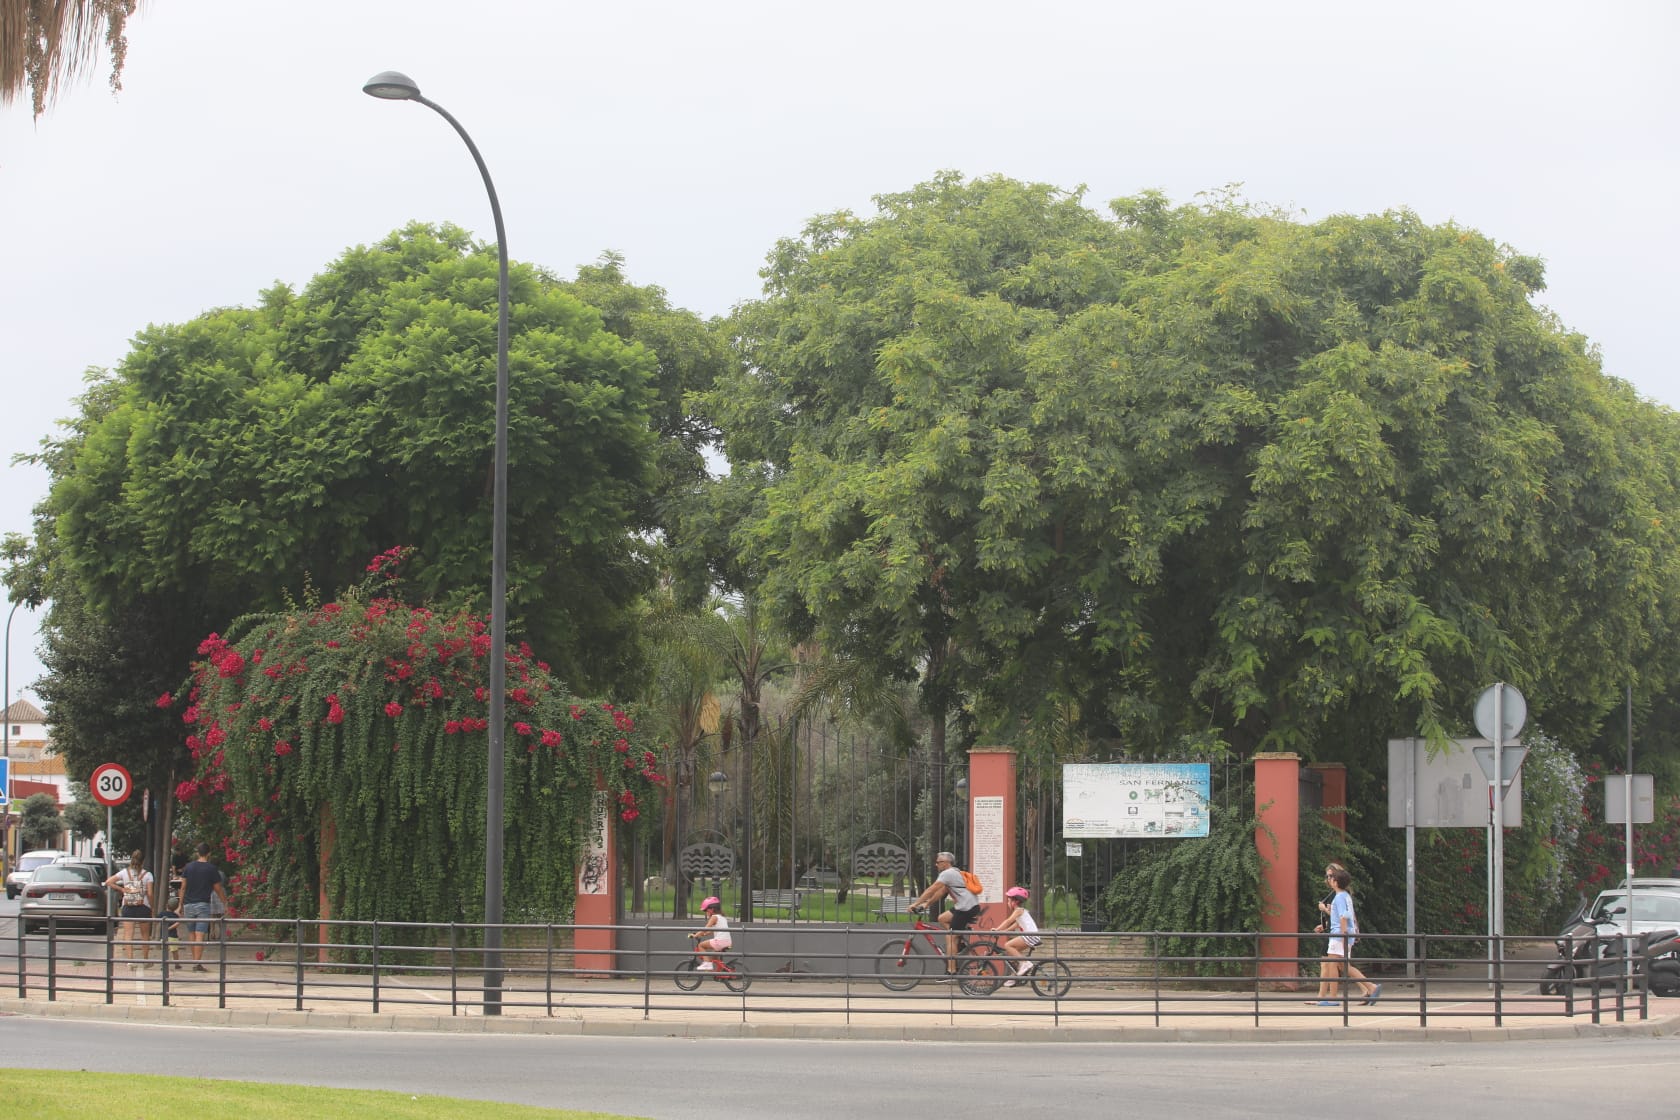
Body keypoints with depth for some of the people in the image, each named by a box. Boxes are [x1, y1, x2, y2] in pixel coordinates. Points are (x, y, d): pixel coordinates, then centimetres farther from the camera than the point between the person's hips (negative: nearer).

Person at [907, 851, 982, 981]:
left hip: (966, 908, -10)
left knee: (950, 938, -9)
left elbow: (931, 890, -12)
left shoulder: (947, 874, -9)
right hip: (971, 906, 10)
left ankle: (951, 972, -11)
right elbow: (940, 892, 23)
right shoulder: (954, 873, 22)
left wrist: (915, 904, -9)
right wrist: (926, 904, 18)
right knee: (942, 918, 19)